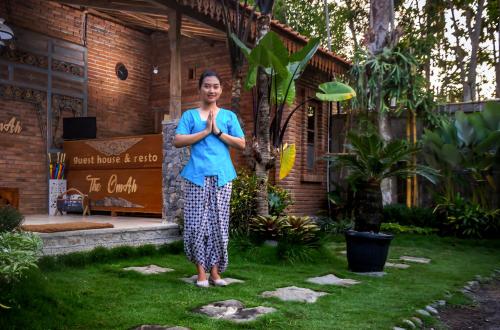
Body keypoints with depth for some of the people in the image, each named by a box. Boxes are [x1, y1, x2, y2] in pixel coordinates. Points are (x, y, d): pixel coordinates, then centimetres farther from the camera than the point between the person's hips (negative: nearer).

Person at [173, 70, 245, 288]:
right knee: (198, 222, -3)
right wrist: (205, 131, -8)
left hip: (221, 175, 1)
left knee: (219, 222, 2)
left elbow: (241, 144, 6)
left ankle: (214, 270, 11)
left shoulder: (229, 116, 13)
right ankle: (201, 271, 6)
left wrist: (218, 131, -5)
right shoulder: (190, 115, 9)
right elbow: (177, 141, -3)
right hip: (197, 175, -1)